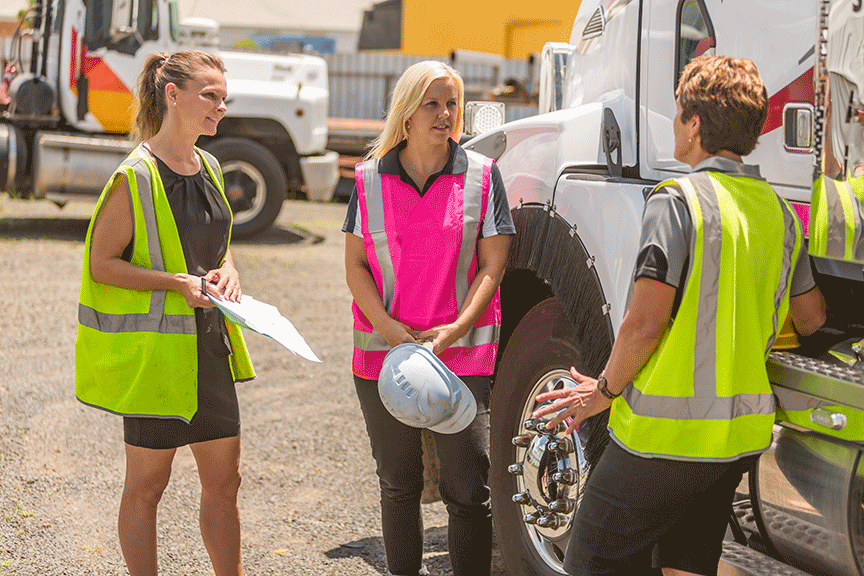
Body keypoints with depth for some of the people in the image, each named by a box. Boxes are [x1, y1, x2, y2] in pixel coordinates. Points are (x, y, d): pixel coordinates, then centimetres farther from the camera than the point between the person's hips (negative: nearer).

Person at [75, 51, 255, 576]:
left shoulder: (209, 168, 9)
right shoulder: (135, 177, -13)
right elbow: (101, 264, -13)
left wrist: (227, 270, 0)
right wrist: (178, 282, -20)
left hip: (209, 344, 7)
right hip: (153, 349, -7)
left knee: (224, 480, 11)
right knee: (147, 483, 5)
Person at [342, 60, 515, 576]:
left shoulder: (481, 175, 2)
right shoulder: (370, 179, 5)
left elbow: (492, 267, -1)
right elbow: (355, 266, 4)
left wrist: (455, 329, -15)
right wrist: (389, 328, -11)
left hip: (464, 354, -2)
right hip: (382, 353, 2)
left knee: (469, 490, -5)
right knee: (399, 485, 13)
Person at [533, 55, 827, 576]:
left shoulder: (678, 200, -15)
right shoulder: (778, 210, 7)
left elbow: (645, 323, -19)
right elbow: (812, 317, 17)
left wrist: (605, 391, -3)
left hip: (664, 434, -7)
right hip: (743, 434, 8)